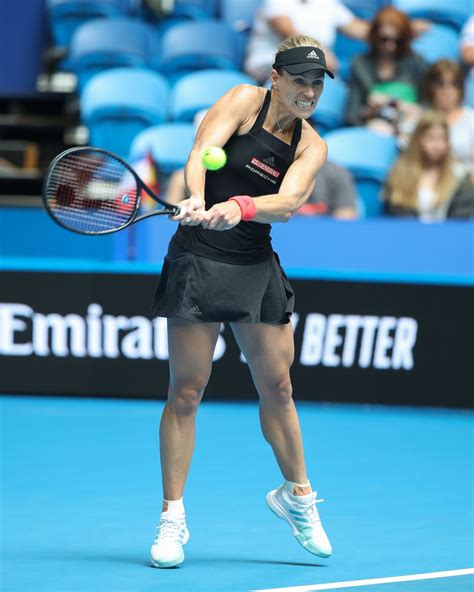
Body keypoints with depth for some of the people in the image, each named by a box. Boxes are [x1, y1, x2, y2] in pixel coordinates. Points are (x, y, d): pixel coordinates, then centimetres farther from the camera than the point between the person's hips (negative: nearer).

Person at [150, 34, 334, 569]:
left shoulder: (312, 146, 4)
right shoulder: (246, 100, -6)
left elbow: (288, 201, -14)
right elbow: (201, 152, -19)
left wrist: (241, 207, -33)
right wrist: (197, 200, -39)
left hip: (256, 264, 4)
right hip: (199, 258, -4)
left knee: (277, 386, 8)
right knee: (186, 391, -3)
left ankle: (296, 494, 30)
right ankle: (172, 519, 5)